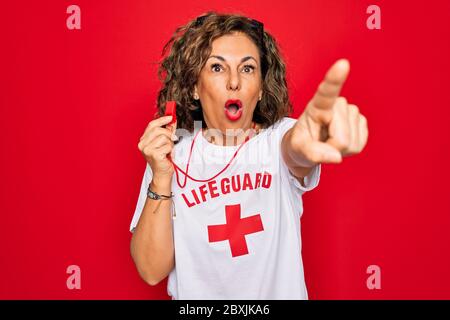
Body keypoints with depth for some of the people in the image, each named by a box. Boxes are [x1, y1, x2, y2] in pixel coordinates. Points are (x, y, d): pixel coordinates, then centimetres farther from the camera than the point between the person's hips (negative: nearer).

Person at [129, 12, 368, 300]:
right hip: (196, 293, 0)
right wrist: (161, 178, -28)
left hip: (280, 292, 1)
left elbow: (295, 152, -37)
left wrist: (305, 140, -58)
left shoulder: (280, 136, -13)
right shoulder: (170, 155, -13)